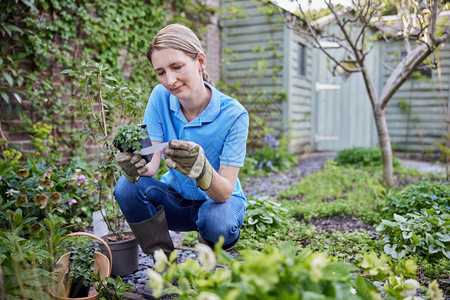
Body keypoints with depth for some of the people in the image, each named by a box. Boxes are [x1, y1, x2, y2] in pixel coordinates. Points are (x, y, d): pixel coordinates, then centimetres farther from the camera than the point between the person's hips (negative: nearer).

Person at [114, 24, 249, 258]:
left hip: (217, 200, -2)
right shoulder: (161, 97, -12)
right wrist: (135, 166, -40)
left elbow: (225, 192, -25)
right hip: (176, 199, 3)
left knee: (217, 222, -36)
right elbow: (151, 164, -16)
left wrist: (202, 170, -48)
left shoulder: (233, 114, -23)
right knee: (127, 186, -25)